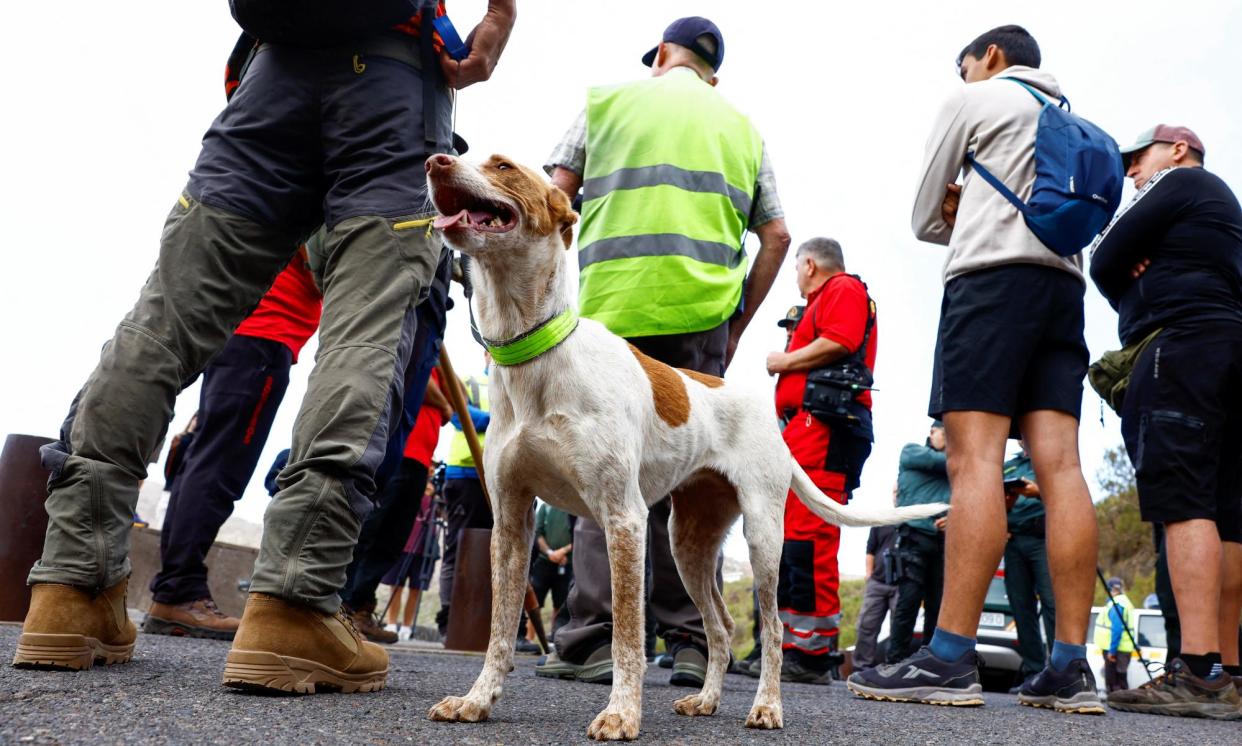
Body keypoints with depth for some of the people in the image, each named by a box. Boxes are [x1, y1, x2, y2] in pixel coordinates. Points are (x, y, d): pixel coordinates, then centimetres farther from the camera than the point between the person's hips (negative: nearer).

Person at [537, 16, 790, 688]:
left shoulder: (609, 100, 16)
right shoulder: (741, 127, 21)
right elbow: (775, 236, 14)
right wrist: (737, 326, 16)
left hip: (611, 306, -1)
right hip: (701, 314, 2)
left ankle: (594, 639, -5)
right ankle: (692, 644, 4)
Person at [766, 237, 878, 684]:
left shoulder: (844, 289, 4)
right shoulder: (826, 300, 32)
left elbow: (839, 342, -14)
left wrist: (783, 362, -4)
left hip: (825, 425, -11)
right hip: (808, 429, 11)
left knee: (808, 537, -16)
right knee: (785, 539, 8)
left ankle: (814, 653, -16)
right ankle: (793, 647, 11)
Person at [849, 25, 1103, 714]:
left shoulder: (975, 99, 11)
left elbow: (924, 219, 11)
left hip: (992, 277, -6)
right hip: (1064, 284, 7)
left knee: (974, 458, -16)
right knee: (1059, 465, -4)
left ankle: (949, 658, -23)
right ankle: (1070, 667, -9)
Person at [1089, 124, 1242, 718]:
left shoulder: (1178, 181, 6)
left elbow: (1106, 264, -2)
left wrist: (1133, 291, 14)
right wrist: (1142, 285, 7)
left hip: (1184, 342, -9)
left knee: (1182, 500, -18)